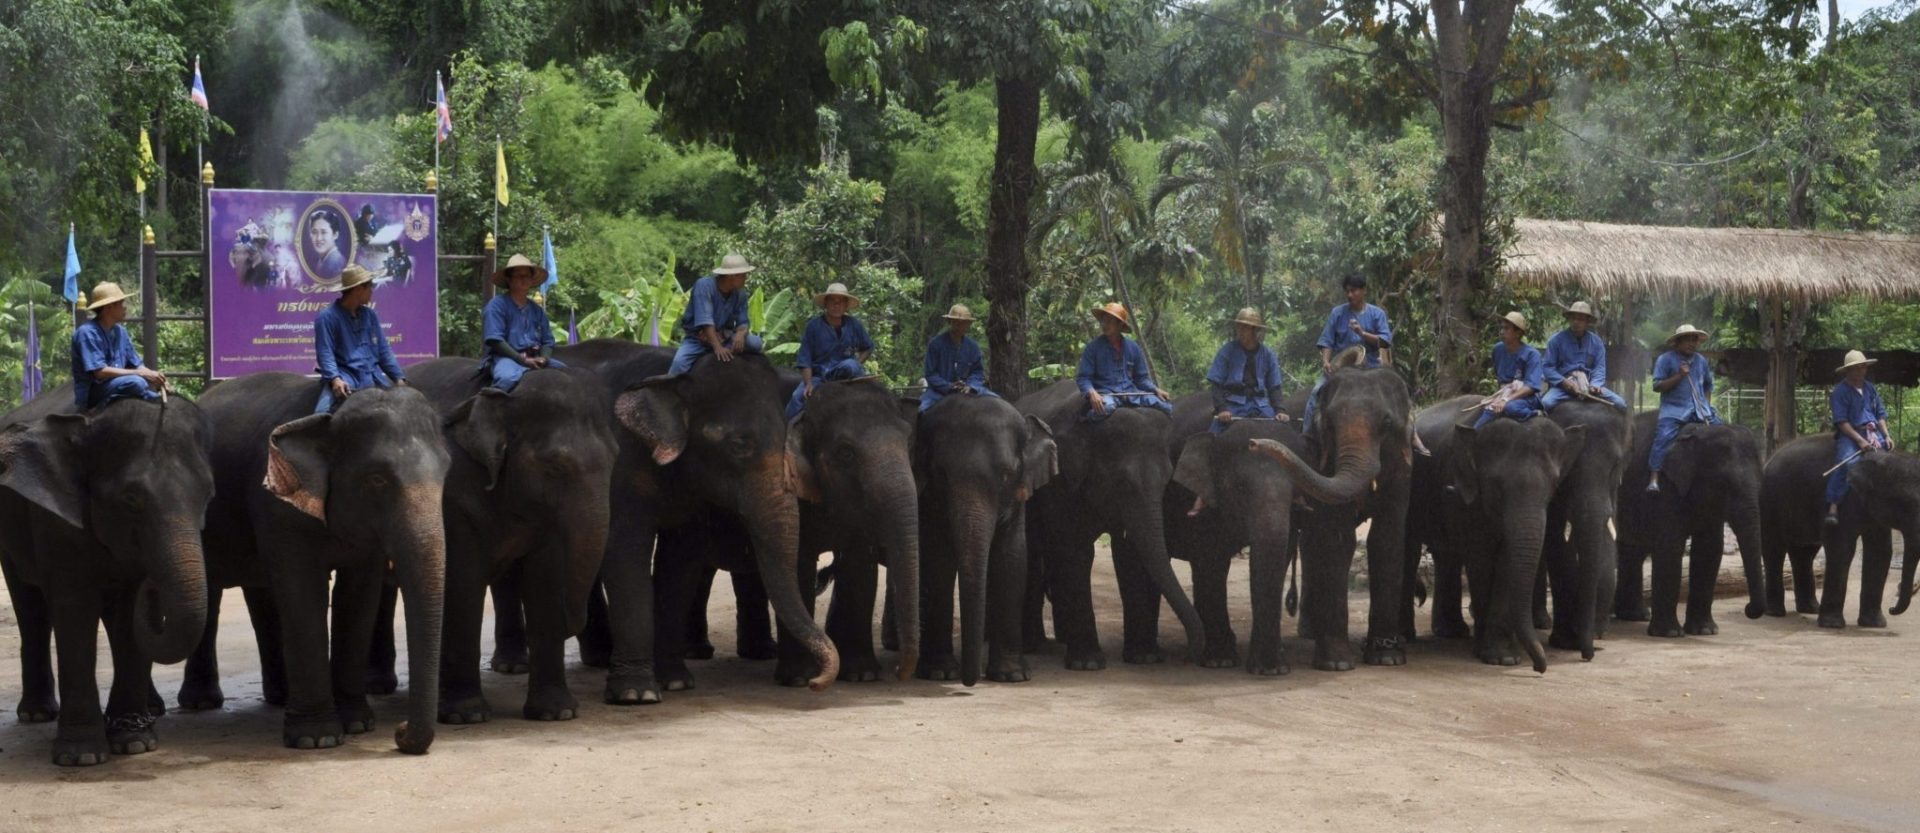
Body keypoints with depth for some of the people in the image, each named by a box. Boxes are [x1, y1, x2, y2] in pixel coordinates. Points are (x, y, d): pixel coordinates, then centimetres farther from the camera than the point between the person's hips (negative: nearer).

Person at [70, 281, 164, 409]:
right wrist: (140, 373, -22)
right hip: (92, 394, -8)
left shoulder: (120, 331, 9)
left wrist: (154, 375, -13)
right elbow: (100, 372, -21)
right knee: (136, 382, -30)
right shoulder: (87, 333, -14)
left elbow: (137, 364, 9)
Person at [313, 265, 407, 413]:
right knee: (323, 411, -30)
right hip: (345, 377, -6)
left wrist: (399, 378, 11)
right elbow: (325, 353, -11)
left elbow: (383, 350, 19)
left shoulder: (370, 315, 16)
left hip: (373, 377, 6)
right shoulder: (327, 317, -3)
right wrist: (335, 379, -27)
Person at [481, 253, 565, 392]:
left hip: (535, 359, 6)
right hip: (506, 357, -6)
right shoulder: (497, 305, 1)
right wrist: (522, 360, -16)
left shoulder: (537, 310, 19)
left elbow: (547, 341, 18)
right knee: (509, 377, -39)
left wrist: (543, 359, -7)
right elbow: (495, 340, -9)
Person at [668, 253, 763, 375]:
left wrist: (740, 333, -28)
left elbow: (743, 322, -2)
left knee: (755, 342, -20)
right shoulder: (704, 286, -20)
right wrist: (717, 347, -38)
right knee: (680, 363, -31)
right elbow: (705, 321, -28)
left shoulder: (740, 293, -4)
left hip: (724, 338, 4)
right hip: (697, 340, -4)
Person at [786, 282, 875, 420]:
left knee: (851, 366, -36)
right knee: (799, 397, -28)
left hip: (843, 373, 1)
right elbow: (805, 360, -4)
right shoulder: (814, 326, -3)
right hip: (817, 374, -1)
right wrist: (808, 384, -17)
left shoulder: (854, 325, 3)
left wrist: (857, 365, -1)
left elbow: (867, 348, 19)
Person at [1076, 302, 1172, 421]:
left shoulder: (1133, 348, 10)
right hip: (1106, 394, -4)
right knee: (1105, 406, -41)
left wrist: (1156, 390, -1)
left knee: (1166, 405, -16)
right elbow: (1083, 378, -3)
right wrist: (1092, 393, -24)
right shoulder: (1093, 347, -1)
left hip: (1130, 393, 4)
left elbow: (1142, 378, 17)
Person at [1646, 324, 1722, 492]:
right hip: (1674, 409, -5)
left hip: (1700, 409, 5)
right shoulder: (1666, 359, -1)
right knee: (1664, 437, -27)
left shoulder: (1701, 360, 15)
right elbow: (1657, 386, -8)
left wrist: (1707, 405, 13)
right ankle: (1654, 478, -29)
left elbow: (1708, 385, 28)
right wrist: (1679, 376, -17)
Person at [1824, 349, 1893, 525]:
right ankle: (1833, 506, -34)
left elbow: (1880, 415, 15)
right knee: (1847, 462, -31)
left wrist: (1887, 436, -1)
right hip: (1849, 434, -7)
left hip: (1874, 433, 7)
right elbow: (1842, 422, -11)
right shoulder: (1840, 391, -5)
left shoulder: (1870, 388, 14)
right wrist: (1860, 440, -19)